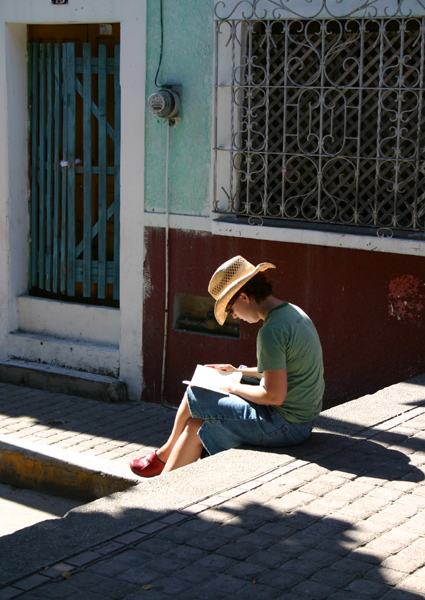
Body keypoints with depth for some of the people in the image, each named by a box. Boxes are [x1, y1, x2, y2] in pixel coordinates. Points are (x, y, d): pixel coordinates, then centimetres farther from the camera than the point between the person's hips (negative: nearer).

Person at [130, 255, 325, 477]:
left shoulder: (272, 332, -24)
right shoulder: (293, 312, 8)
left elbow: (275, 396, -25)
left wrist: (234, 387, -8)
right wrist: (240, 371, 20)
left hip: (285, 425, -10)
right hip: (304, 418, 10)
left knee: (194, 396, 4)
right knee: (197, 426, 12)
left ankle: (165, 453, 31)